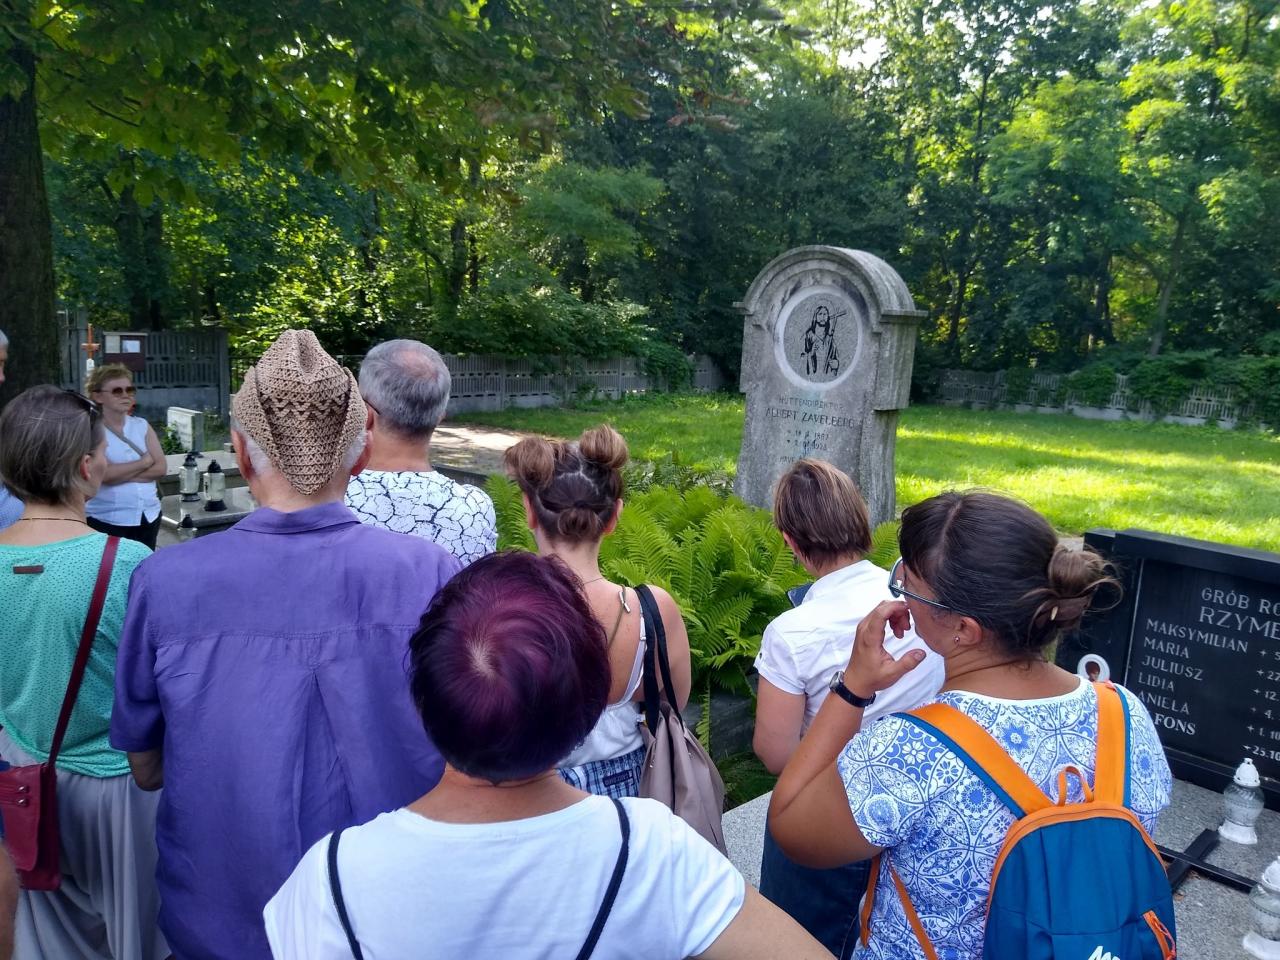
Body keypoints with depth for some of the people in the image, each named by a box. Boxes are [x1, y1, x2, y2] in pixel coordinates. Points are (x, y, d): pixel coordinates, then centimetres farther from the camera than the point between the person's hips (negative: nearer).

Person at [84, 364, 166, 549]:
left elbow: (160, 468, -1)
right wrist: (144, 462, -7)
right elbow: (104, 473, -17)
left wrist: (120, 473, -12)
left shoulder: (142, 426, 8)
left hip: (148, 516, 5)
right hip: (107, 520, -5)